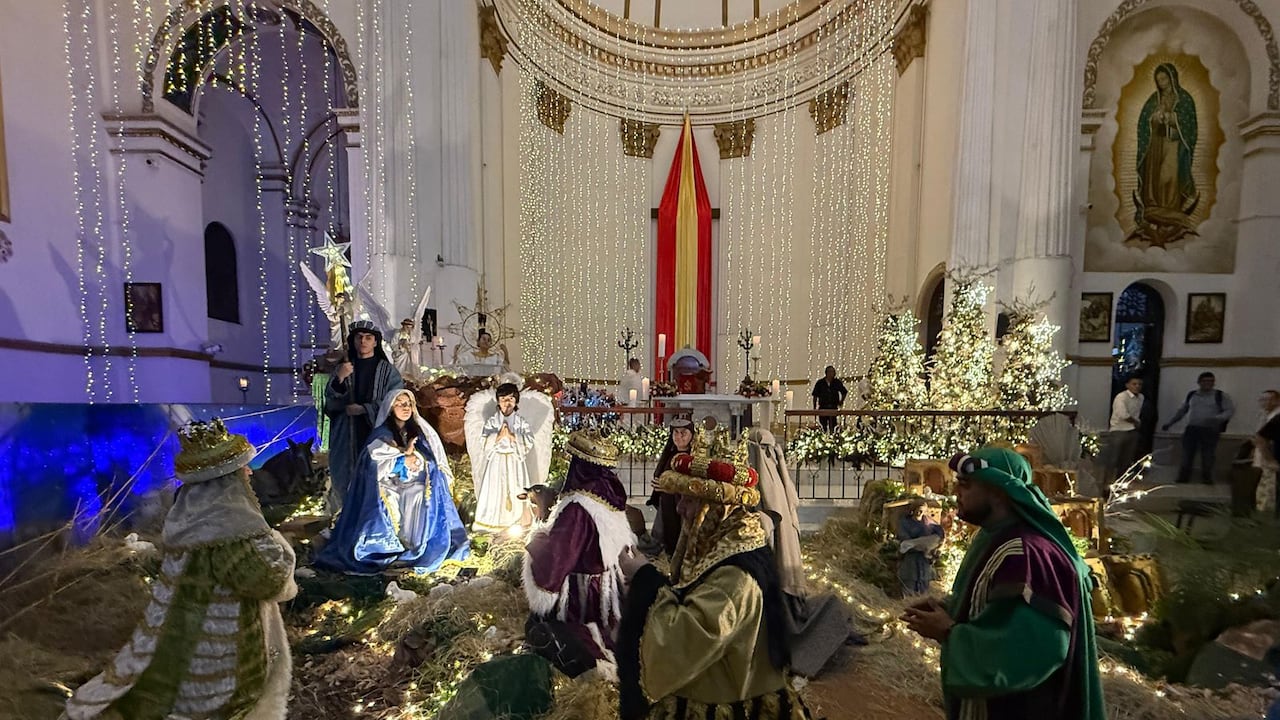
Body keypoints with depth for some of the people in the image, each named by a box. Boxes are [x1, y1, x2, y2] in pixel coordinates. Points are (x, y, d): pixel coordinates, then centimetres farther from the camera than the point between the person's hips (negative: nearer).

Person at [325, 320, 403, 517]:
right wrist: (339, 379, -13)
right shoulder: (344, 368, 11)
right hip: (348, 436, 2)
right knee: (349, 477, 3)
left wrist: (364, 409, -12)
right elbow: (330, 402, 3)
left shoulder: (387, 370, 3)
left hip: (377, 432, -2)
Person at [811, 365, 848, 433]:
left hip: (833, 407, 0)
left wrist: (841, 401, 7)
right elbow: (815, 396, 5)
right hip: (822, 407, 0)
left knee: (832, 426, -5)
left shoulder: (837, 382, 5)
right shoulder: (820, 383, 3)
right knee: (823, 426, 4)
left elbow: (844, 392, 20)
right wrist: (814, 408, 1)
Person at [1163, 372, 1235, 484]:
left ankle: (1207, 479, 10)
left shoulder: (1221, 396, 1)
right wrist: (1170, 423, 16)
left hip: (1210, 431, -3)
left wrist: (1217, 418, -24)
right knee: (1187, 456, 3)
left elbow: (1230, 410, -6)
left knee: (1208, 457, -1)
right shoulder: (1191, 395, 12)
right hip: (1191, 429, 3)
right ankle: (1183, 478, 8)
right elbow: (1181, 411, 19)